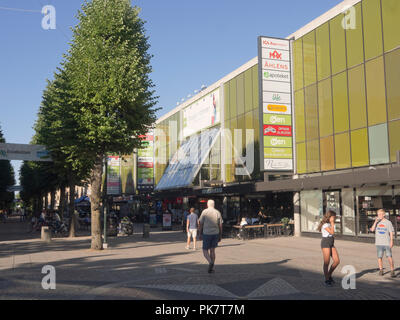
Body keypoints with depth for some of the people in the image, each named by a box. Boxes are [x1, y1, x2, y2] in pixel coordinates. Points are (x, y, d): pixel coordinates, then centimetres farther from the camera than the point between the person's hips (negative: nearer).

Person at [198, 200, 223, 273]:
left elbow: (200, 224, -4)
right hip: (215, 233, 3)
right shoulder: (218, 213, 2)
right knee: (212, 250, 13)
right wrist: (220, 236, 10)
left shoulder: (204, 212, -5)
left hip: (206, 234, -3)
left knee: (205, 250, 7)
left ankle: (210, 262, -19)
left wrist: (200, 234, 5)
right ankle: (211, 268, 12)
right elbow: (220, 225, 2)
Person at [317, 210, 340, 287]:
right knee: (327, 262, -5)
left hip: (331, 244, 9)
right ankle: (327, 280, 3)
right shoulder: (325, 224, -11)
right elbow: (332, 232, -20)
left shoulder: (329, 224, 17)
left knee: (337, 261, 1)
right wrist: (332, 223, -14)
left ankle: (329, 275, 18)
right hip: (325, 243, -9)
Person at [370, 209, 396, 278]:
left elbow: (391, 232, 1)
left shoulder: (388, 222, 0)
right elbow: (372, 230, -4)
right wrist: (375, 222, -11)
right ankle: (381, 270, 22)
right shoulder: (377, 222, 7)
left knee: (389, 257, -9)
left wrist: (391, 241, -7)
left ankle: (392, 271, 0)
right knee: (379, 257, 7)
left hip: (387, 243, -3)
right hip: (379, 243, 3)